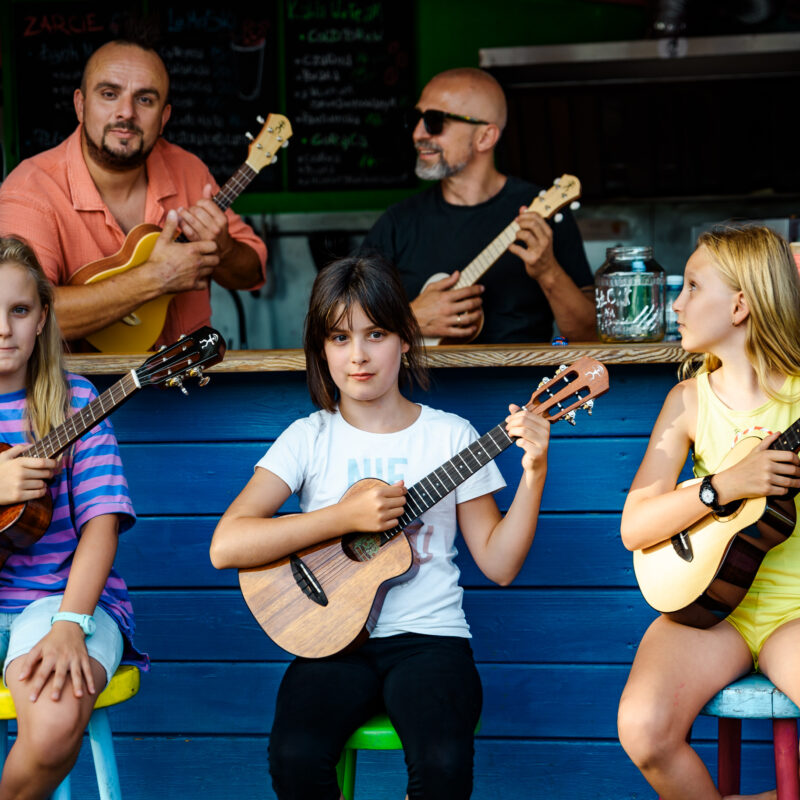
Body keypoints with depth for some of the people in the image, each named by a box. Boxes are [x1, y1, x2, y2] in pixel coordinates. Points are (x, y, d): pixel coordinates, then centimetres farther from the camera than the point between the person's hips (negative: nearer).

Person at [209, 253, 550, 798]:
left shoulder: (450, 435, 8)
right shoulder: (310, 438, 6)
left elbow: (498, 564, 6)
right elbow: (226, 546, -8)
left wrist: (534, 473, -7)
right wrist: (345, 517, -15)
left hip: (429, 636, 0)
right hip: (335, 638, 0)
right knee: (296, 755, -31)